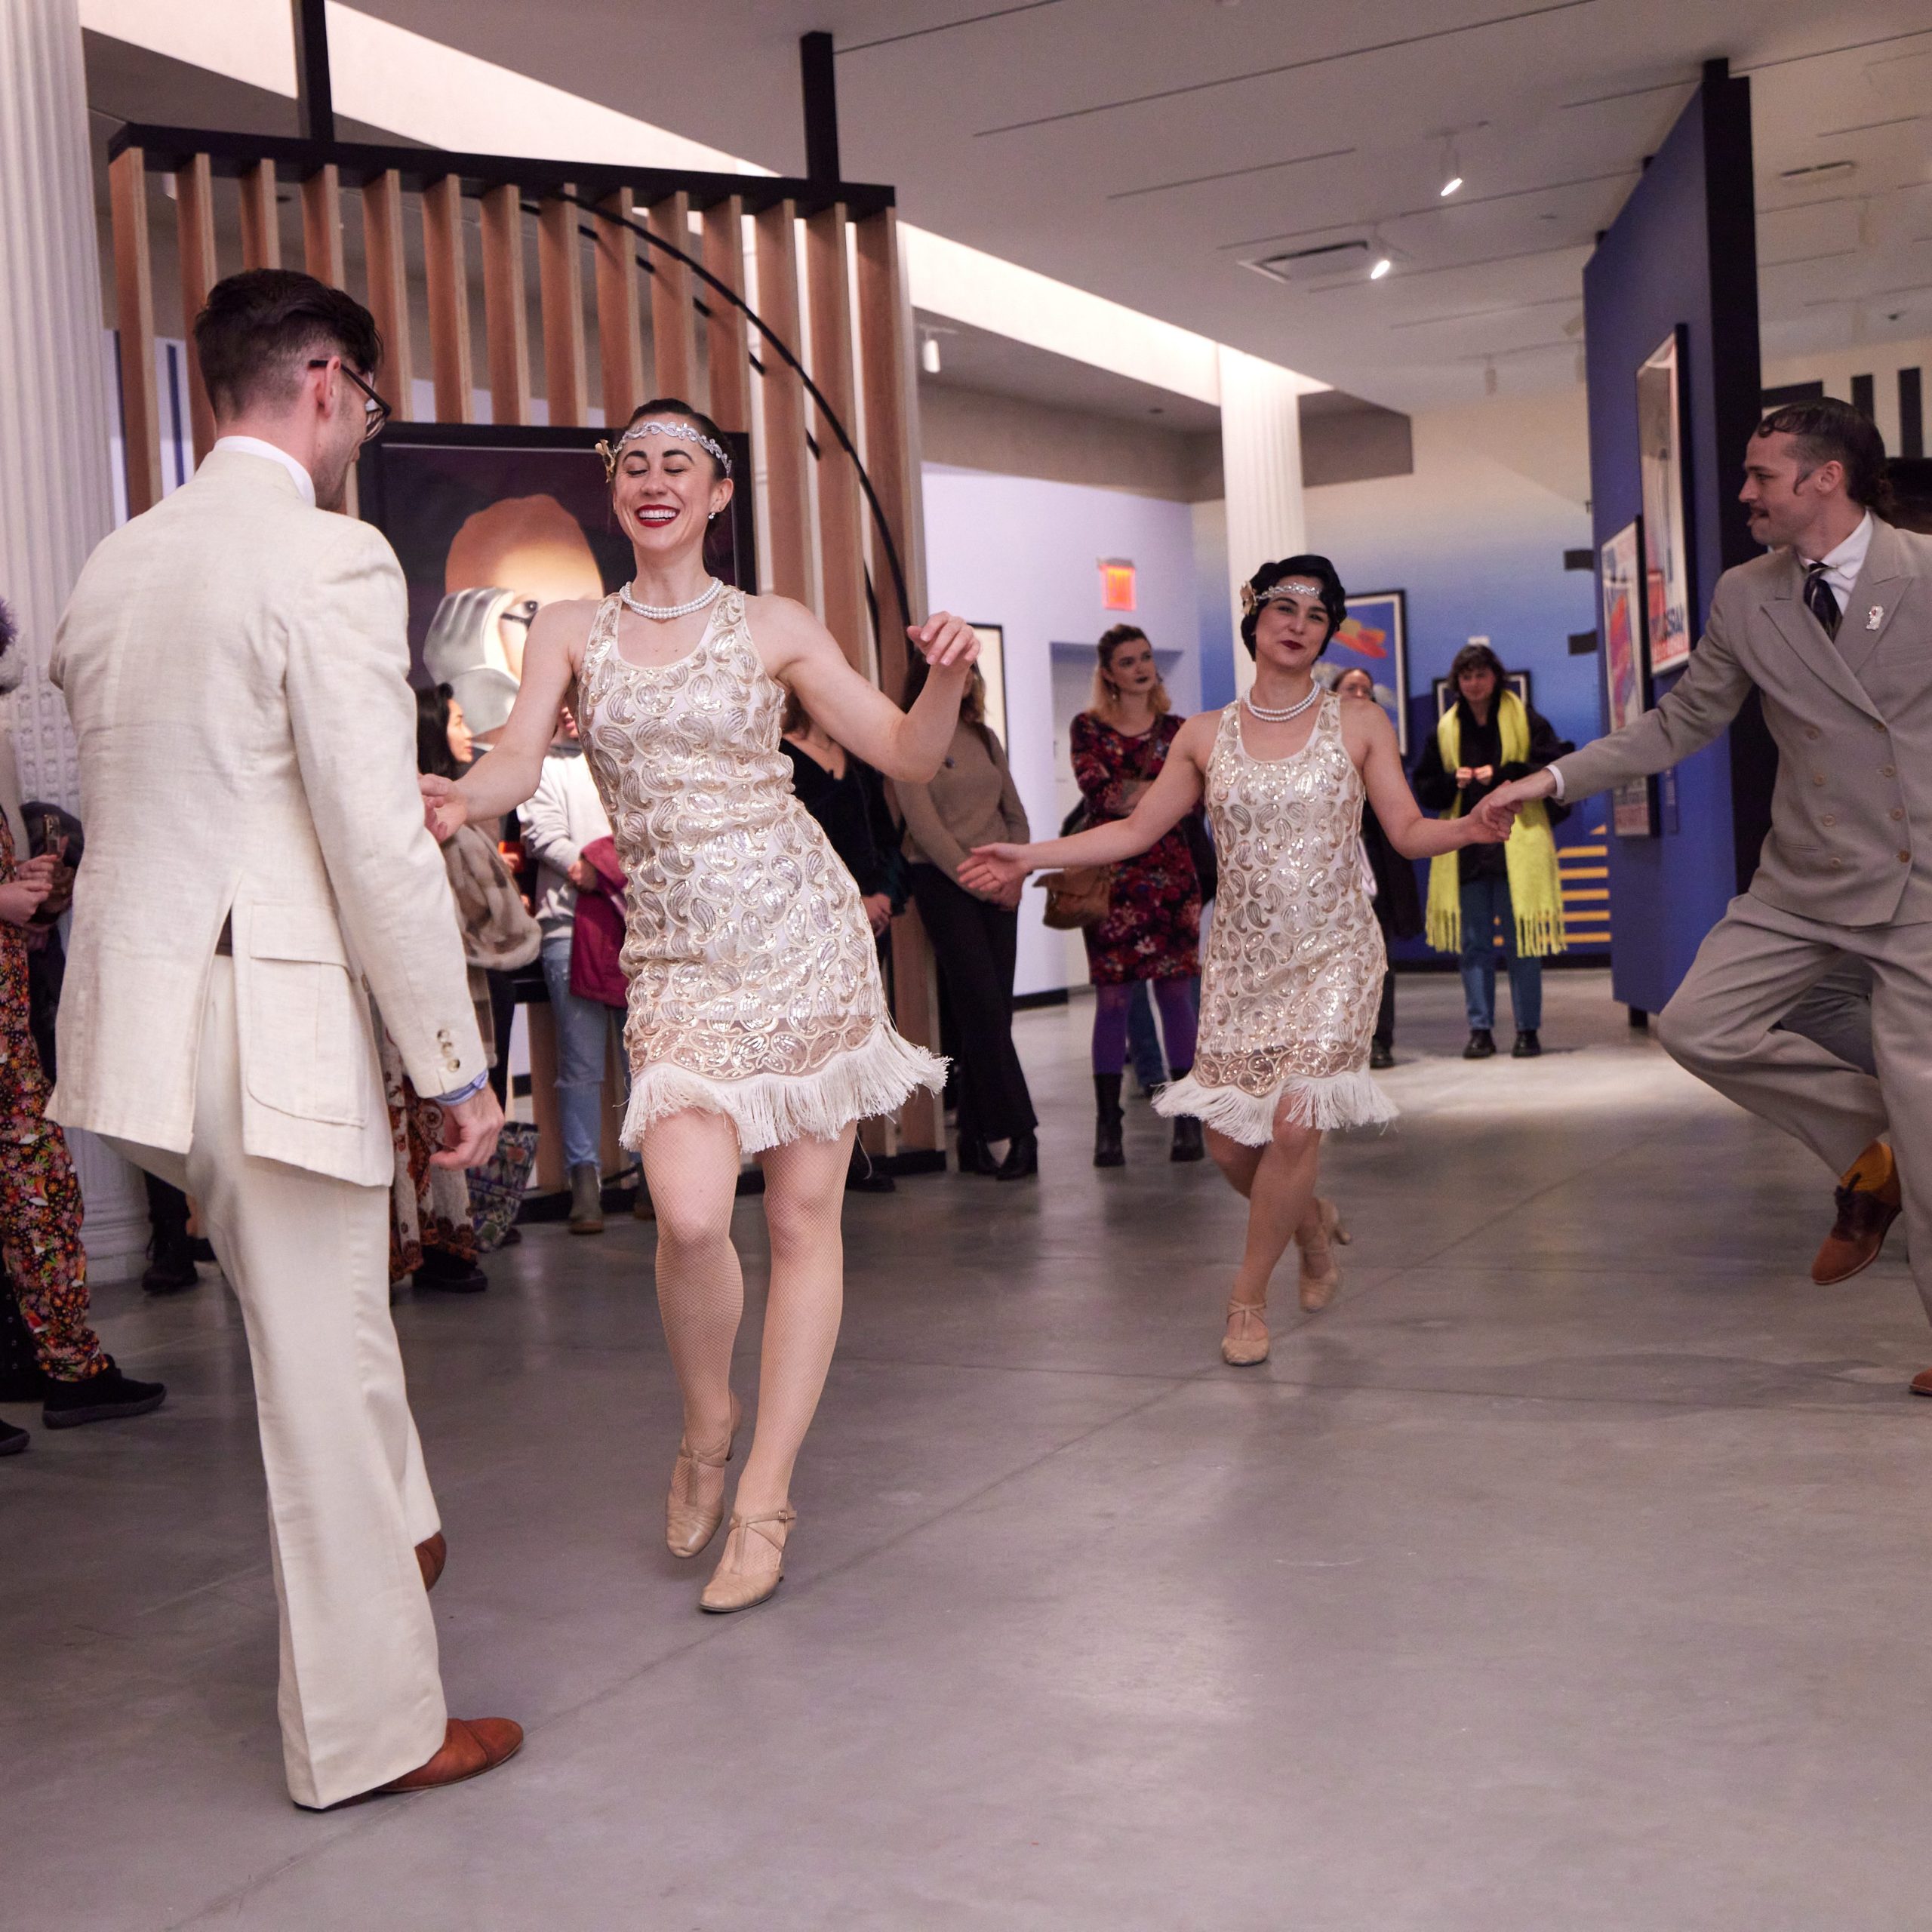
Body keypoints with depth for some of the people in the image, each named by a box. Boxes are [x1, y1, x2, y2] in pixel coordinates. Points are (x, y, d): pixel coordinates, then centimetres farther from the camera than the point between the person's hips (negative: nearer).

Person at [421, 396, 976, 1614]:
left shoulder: (774, 628, 7)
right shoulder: (570, 633, 11)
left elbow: (910, 757, 6)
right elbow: (516, 768, -3)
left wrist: (948, 681, -14)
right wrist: (458, 797, -25)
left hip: (804, 931, 0)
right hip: (679, 954, 0)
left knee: (806, 1214, 0)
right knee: (690, 1212, -17)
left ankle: (764, 1496, 13)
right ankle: (708, 1421, 14)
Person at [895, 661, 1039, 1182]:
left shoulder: (985, 739, 16)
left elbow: (1015, 815, 15)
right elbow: (925, 827, -10)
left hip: (996, 884, 6)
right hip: (944, 881, -6)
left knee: (994, 1009, 2)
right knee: (982, 1006, -10)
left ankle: (976, 1141, 7)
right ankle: (1017, 1132, -8)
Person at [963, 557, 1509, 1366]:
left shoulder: (1360, 725, 3)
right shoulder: (1205, 737, 7)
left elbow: (1407, 831, 2)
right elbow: (1137, 829, 9)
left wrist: (1469, 828, -19)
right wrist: (1028, 857, 2)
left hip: (1333, 954, -2)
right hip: (1241, 960, 2)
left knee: (1294, 1120, -16)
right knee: (1227, 1140, -2)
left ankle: (1247, 1297, 6)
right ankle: (1312, 1218, 33)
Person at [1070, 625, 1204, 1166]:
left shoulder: (1176, 730, 12)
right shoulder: (1088, 728, 5)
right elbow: (1097, 793, -9)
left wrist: (1133, 795, -14)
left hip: (1169, 869, 2)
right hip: (1110, 871, -2)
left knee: (1175, 990, 1)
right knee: (1112, 995, -3)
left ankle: (1188, 1121, 7)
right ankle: (1108, 1125, 3)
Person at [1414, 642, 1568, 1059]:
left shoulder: (1526, 720, 3)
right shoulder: (1444, 730, 12)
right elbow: (1424, 786, 12)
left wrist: (1501, 775, -12)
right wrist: (1454, 782, -8)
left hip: (1517, 846, -3)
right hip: (1465, 848, 3)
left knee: (1521, 943, -2)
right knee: (1473, 943, 4)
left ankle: (1528, 1030, 6)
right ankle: (1480, 1030, 9)